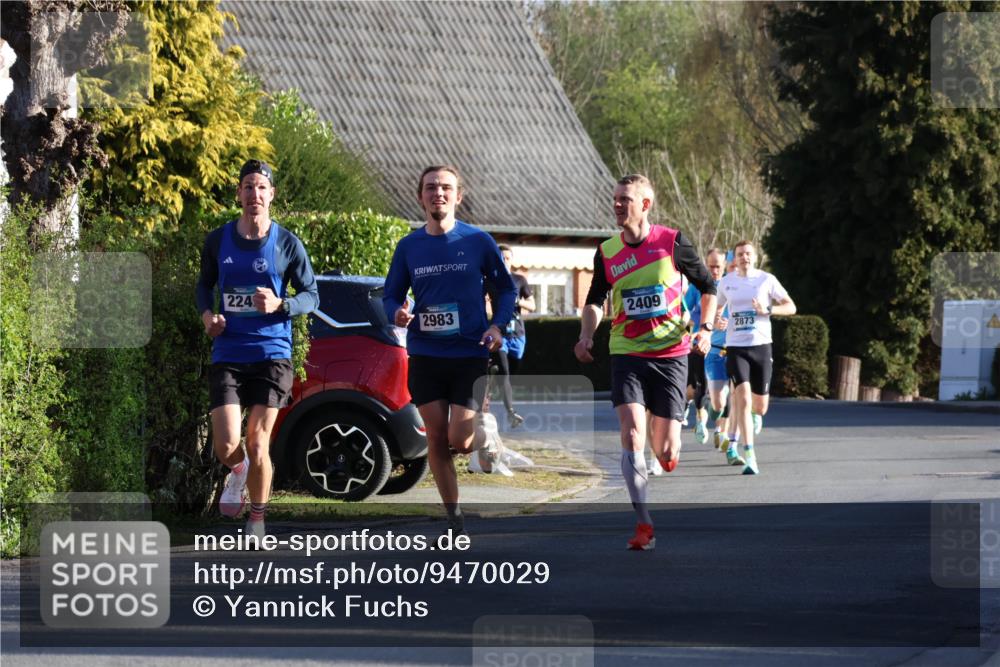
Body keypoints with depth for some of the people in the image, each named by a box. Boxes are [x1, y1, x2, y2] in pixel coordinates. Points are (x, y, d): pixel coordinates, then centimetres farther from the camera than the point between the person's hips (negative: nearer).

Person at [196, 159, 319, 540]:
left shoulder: (287, 244, -1)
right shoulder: (217, 240, 5)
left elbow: (311, 296, 4)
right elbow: (205, 284, 20)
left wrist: (279, 304, -16)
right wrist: (207, 314, 0)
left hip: (271, 354, -1)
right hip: (227, 355, 2)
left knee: (257, 444, -5)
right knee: (226, 445, -9)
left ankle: (257, 521, 13)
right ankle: (238, 472, 27)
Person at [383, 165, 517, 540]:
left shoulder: (478, 242, -1)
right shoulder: (409, 246, 5)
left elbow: (505, 288, 7)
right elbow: (391, 295, 12)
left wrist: (498, 326, -9)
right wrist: (397, 313, -11)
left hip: (470, 354, -3)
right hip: (425, 356, 3)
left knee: (460, 441, -10)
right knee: (436, 439, 1)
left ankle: (486, 430, 26)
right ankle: (455, 520, 13)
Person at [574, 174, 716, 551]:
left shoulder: (672, 243, -4)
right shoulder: (607, 252, 3)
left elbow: (707, 287, 8)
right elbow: (595, 300, 18)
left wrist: (706, 328, -4)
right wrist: (586, 335, 1)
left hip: (670, 355, -1)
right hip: (627, 355, 1)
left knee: (665, 453, -2)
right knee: (631, 435, -18)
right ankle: (644, 523, -14)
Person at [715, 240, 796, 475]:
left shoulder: (767, 280, 2)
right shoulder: (726, 282, 7)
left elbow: (790, 307, 4)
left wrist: (767, 309, -14)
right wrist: (717, 321, -3)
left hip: (761, 347, 0)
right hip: (735, 348, 0)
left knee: (760, 408, 6)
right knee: (742, 399, -18)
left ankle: (753, 417, 47)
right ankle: (749, 457, -19)